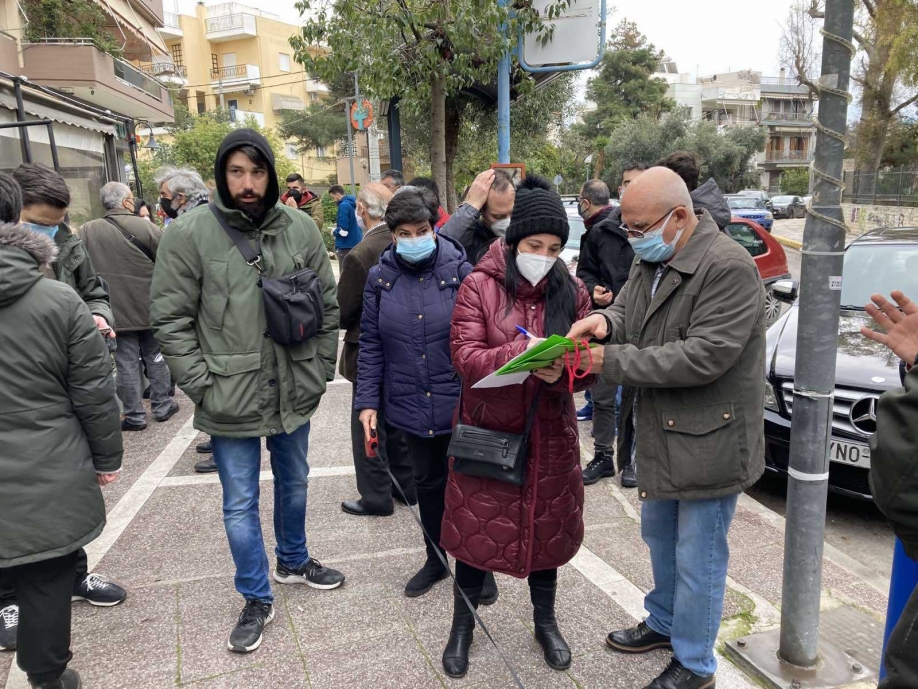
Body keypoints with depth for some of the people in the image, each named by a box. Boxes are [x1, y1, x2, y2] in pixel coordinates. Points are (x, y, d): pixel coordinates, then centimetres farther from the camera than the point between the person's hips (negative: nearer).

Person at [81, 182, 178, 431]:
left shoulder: (87, 231, -3)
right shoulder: (145, 226, -10)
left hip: (116, 310, 1)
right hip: (150, 307, -1)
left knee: (126, 363, 7)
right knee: (155, 357, 15)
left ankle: (135, 415, 13)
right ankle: (162, 406, 23)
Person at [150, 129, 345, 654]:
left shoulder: (301, 229, -3)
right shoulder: (190, 234, -11)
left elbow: (328, 307, 4)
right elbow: (171, 319, -9)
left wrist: (320, 371, 1)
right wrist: (203, 386, -14)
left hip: (293, 393, 3)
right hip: (231, 398, -3)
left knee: (294, 483, 22)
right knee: (241, 503, 9)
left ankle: (293, 561, 47)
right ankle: (257, 600, 29)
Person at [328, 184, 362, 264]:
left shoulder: (343, 205, -15)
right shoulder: (354, 203, 10)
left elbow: (342, 230, -20)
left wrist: (334, 231, -1)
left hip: (346, 245, -9)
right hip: (356, 243, 9)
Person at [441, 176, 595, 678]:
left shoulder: (571, 292, 1)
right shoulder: (479, 287, -8)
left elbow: (588, 366, -1)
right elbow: (465, 359, -16)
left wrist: (561, 370, -24)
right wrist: (521, 352, -31)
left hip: (549, 436, 3)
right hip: (487, 433, -2)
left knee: (547, 529, 15)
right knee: (476, 531, 10)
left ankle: (545, 621, 39)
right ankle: (463, 625, 33)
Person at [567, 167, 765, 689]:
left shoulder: (728, 267, -23)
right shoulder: (650, 260, 5)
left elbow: (703, 356, -29)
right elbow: (628, 311, 10)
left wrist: (610, 360, -26)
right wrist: (606, 321, -15)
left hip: (707, 442, -8)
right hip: (659, 432, 9)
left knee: (697, 559, 8)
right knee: (660, 538, 25)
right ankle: (664, 622, 47)